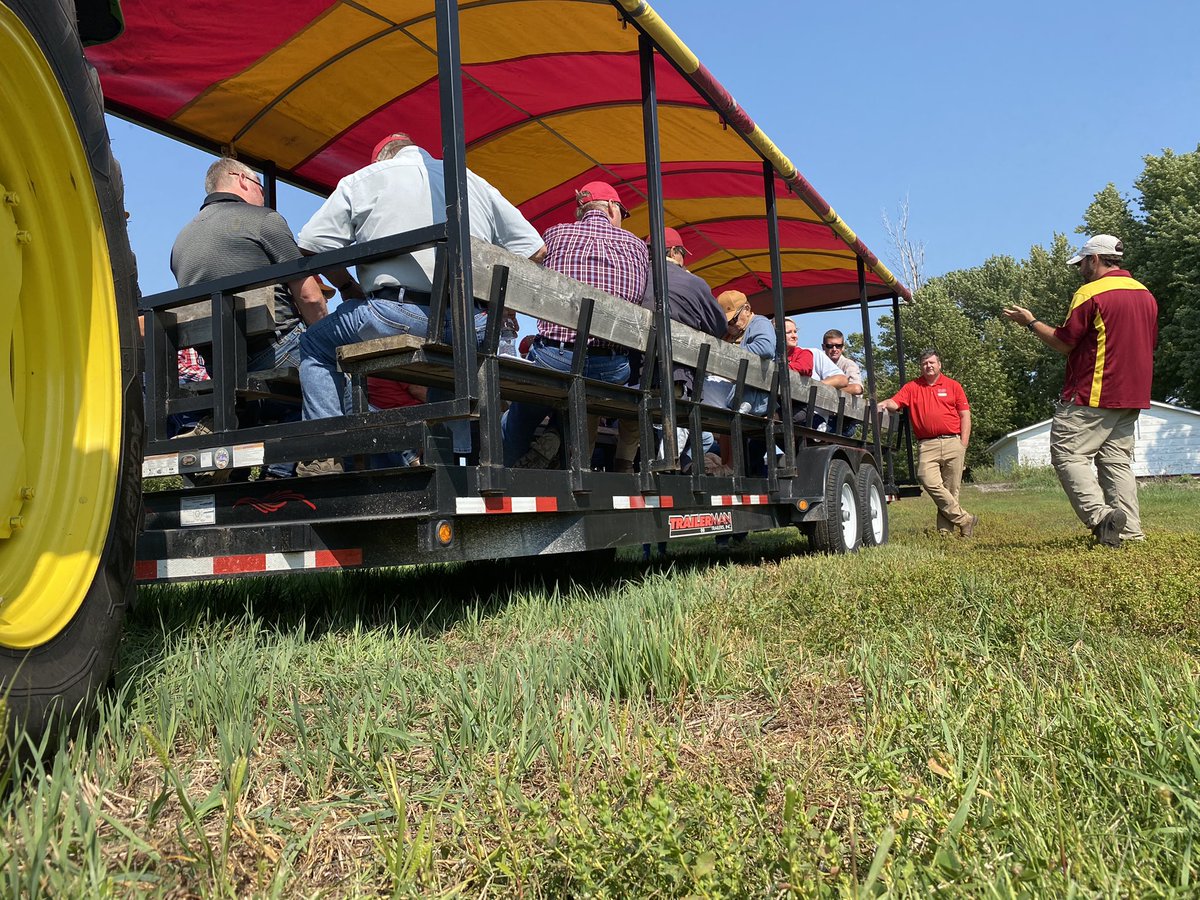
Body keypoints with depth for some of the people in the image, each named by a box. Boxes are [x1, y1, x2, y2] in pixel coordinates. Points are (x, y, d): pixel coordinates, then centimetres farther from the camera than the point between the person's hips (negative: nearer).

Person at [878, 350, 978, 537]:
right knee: (929, 482, -18)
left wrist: (963, 445, 0)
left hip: (952, 442, 0)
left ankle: (945, 529, 7)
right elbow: (894, 403, 1)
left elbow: (965, 415, 9)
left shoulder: (953, 386, 12)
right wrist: (883, 404, -23)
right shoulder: (912, 387, 13)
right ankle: (964, 520, -8)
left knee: (951, 489, 0)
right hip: (926, 445, 0)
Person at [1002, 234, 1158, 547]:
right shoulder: (1146, 295, 14)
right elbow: (1150, 344, 21)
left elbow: (1063, 343, -8)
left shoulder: (1090, 294, -11)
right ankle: (1131, 532, 4)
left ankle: (1100, 515, -20)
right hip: (1133, 397, 8)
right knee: (1117, 461, 9)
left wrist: (1030, 322, 4)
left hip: (1092, 395, -8)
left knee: (1067, 454, -5)